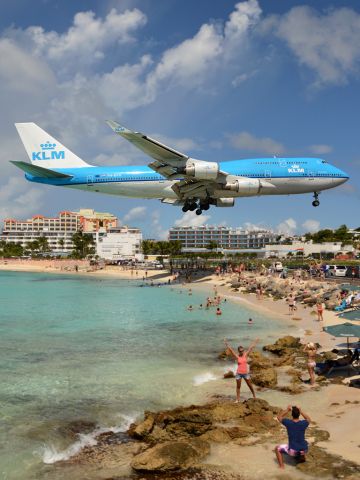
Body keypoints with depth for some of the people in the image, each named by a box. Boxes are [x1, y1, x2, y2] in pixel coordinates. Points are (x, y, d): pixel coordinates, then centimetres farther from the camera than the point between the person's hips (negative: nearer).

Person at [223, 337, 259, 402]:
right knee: (238, 386, 9)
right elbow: (230, 349, -12)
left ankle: (254, 396, 32)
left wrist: (255, 342, 2)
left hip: (246, 373, 1)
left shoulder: (245, 355, -3)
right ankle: (237, 399, 18)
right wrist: (226, 343, -17)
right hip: (239, 373, -1)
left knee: (250, 385, 13)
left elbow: (251, 347, -2)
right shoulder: (237, 356, -6)